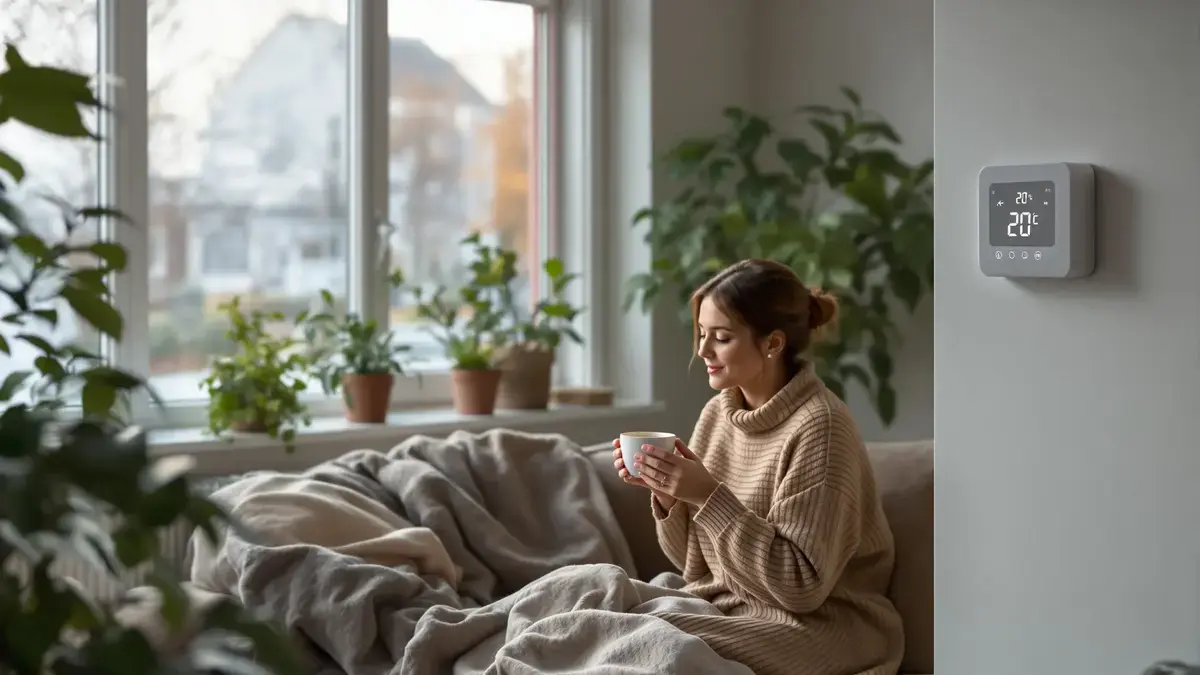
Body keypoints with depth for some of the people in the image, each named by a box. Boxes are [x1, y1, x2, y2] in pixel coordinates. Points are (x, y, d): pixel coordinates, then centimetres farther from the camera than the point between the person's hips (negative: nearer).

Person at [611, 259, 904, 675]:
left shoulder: (818, 427, -18)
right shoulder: (717, 414, 3)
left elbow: (802, 585, -21)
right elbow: (693, 560, 8)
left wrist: (709, 496, -25)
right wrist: (667, 494, -11)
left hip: (821, 625, -6)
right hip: (728, 610, 6)